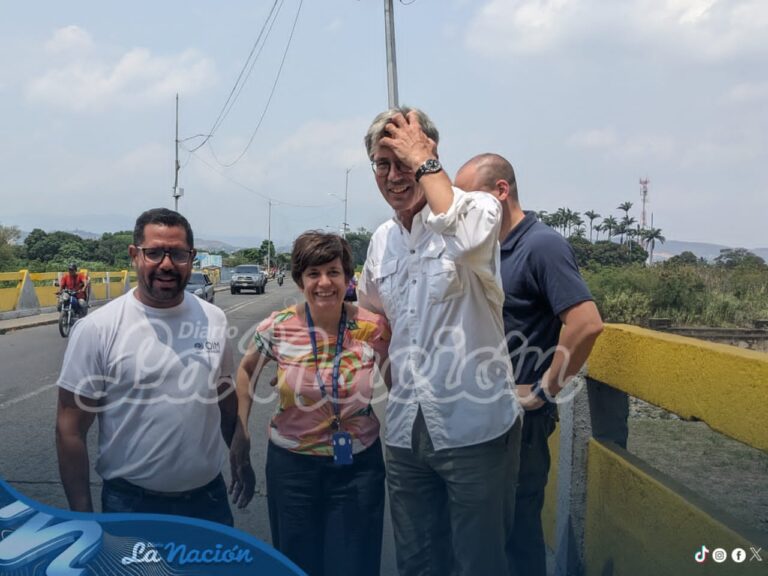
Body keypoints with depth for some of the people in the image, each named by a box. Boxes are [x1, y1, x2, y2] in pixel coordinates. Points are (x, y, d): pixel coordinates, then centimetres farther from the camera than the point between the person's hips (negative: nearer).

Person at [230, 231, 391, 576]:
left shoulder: (374, 329, -11)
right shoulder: (277, 329, -10)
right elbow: (246, 371, 9)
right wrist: (241, 431, 4)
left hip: (358, 466, 0)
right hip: (292, 465, 1)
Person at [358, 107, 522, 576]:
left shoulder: (476, 208, -9)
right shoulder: (381, 241, 10)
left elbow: (464, 236, -35)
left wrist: (422, 160, -22)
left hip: (474, 428, -6)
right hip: (406, 432, 6)